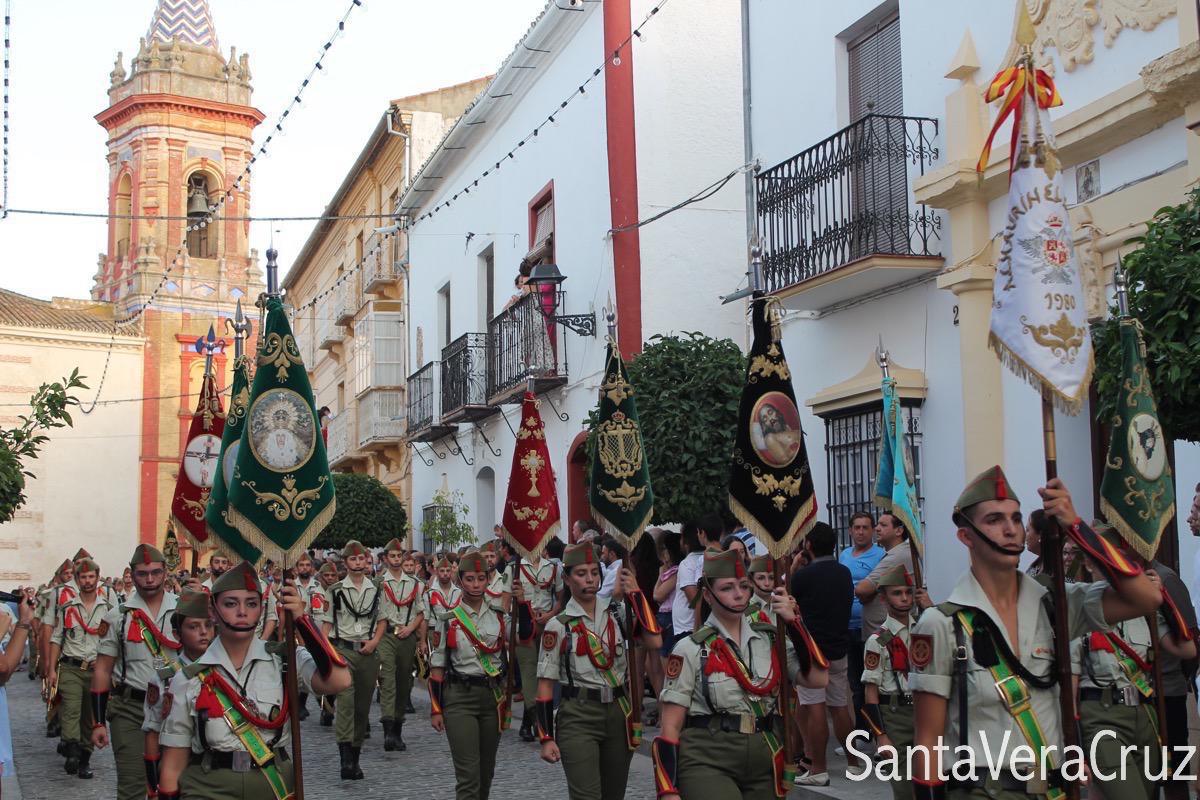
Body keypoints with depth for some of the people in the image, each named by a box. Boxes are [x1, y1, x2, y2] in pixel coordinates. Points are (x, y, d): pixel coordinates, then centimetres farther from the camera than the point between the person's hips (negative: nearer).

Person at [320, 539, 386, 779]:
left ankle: (355, 757, 17)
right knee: (345, 698, -21)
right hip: (343, 649, -3)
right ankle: (345, 758, -25)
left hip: (368, 652, 3)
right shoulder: (336, 591, 2)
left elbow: (382, 621, 18)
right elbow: (326, 623, 4)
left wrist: (374, 641, 0)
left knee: (363, 704, 6)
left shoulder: (376, 590, 10)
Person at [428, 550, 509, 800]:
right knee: (468, 773, -10)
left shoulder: (499, 617, 5)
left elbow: (508, 659, 12)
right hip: (459, 698, -3)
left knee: (486, 770, 13)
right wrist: (435, 709, -3)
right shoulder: (447, 620, -3)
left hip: (493, 696, 3)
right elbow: (437, 667, -1)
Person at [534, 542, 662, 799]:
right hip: (578, 719, -4)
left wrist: (635, 594, -9)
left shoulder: (618, 611, 4)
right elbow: (545, 685, -3)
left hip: (619, 713, 4)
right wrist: (546, 738, -7)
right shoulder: (558, 626, -4)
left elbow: (654, 641, -11)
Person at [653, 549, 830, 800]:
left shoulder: (771, 639, 7)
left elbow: (817, 678, -5)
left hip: (763, 765, 4)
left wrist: (794, 621, -8)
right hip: (706, 763, -4)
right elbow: (670, 727, -5)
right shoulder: (690, 649, -5)